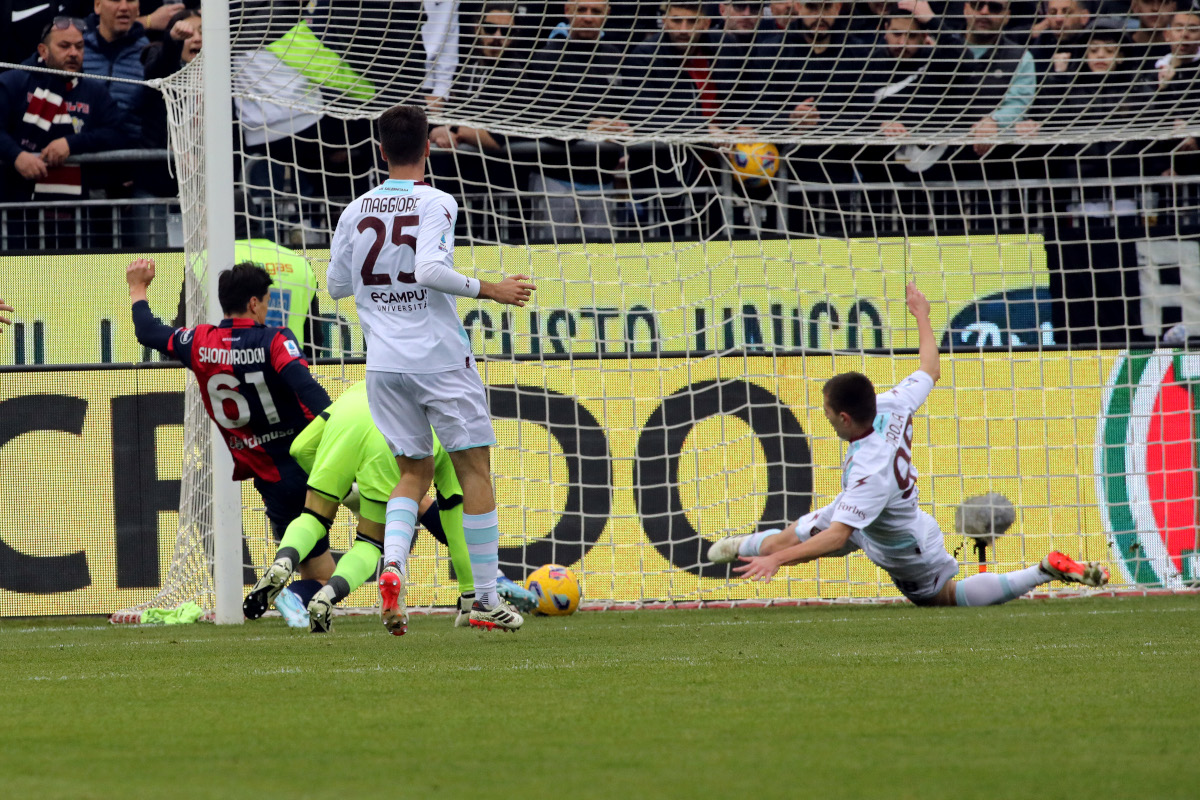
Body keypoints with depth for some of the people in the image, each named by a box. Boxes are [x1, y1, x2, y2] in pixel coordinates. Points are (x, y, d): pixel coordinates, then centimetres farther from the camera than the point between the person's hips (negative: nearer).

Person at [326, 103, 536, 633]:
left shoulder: (356, 211, 6)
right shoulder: (435, 203, -9)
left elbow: (336, 285, 13)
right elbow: (430, 270, -23)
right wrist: (489, 290, -14)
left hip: (384, 365, 5)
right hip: (439, 359, -5)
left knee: (414, 471, 14)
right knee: (474, 469, 5)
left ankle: (392, 566, -14)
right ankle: (486, 600, 5)